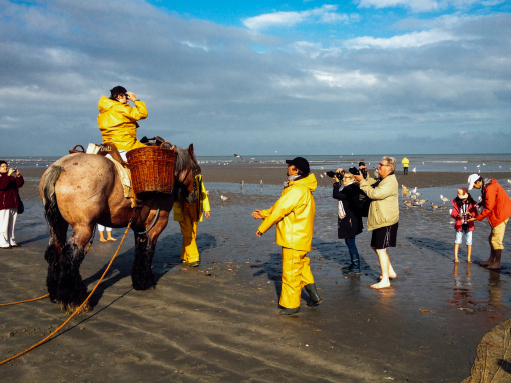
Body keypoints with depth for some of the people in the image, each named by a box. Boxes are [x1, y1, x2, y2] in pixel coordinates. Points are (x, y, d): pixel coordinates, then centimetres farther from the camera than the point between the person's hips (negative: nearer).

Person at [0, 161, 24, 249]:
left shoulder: (11, 177, 17)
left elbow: (20, 184, 9)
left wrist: (18, 176, -6)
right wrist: (8, 175, -25)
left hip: (13, 205, 7)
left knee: (11, 225, 12)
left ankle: (11, 242, 19)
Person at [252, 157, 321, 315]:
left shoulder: (296, 191, -22)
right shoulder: (304, 188, 12)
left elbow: (280, 210, -19)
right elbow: (279, 207, 16)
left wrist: (262, 228, -11)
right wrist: (264, 214, 10)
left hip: (294, 238, -11)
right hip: (301, 237, 11)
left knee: (290, 272, -1)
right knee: (302, 267, 22)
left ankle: (291, 304, 9)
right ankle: (314, 296, 28)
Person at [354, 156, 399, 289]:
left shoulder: (390, 182, -19)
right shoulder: (382, 180, 14)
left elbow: (374, 193, -26)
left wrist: (362, 181, -18)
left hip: (386, 222, -11)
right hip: (379, 221, 11)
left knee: (381, 249, -7)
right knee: (375, 246, 19)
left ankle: (385, 280, 0)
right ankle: (390, 271, 32)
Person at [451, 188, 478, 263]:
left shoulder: (472, 203, -4)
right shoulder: (456, 202, -2)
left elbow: (475, 214, -5)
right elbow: (453, 213, -4)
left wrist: (470, 214, -27)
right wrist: (457, 215, -26)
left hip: (468, 224, 0)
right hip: (459, 224, 0)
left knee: (469, 241, 4)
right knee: (458, 239, 0)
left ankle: (469, 257, 14)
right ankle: (456, 257, 5)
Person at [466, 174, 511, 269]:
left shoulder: (490, 188, -24)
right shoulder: (485, 186, 8)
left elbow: (488, 209, -23)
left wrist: (476, 218, -17)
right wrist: (480, 204, 4)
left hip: (501, 214, -11)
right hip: (496, 214, 11)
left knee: (496, 240, -6)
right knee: (492, 238, 16)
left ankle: (497, 263, 1)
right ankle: (491, 260, 25)